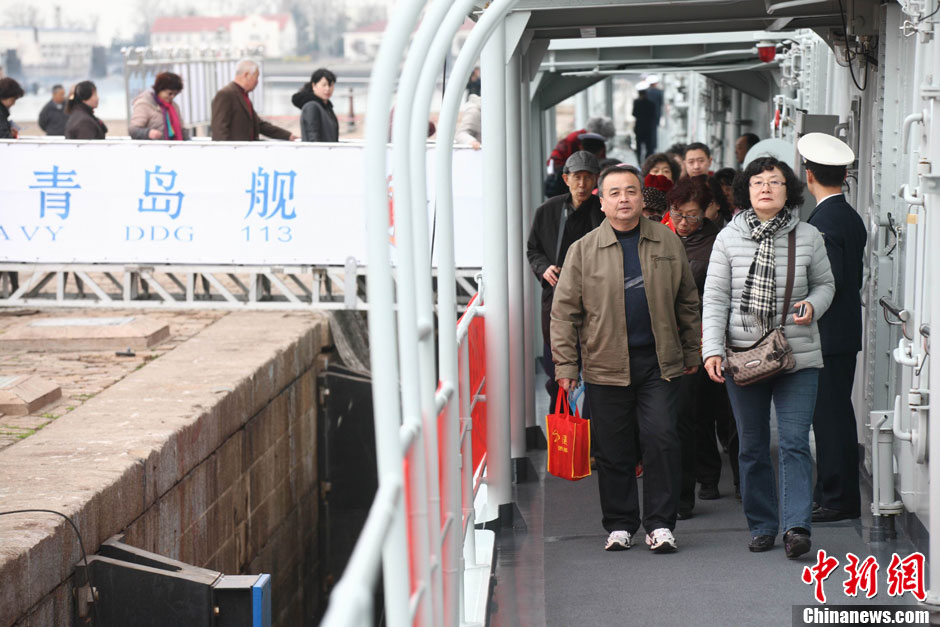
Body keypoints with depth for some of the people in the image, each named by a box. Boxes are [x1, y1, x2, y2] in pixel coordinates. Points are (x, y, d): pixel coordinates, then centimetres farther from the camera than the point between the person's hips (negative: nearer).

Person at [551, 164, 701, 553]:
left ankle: (660, 524, 4)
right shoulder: (583, 250, 2)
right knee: (613, 448, 5)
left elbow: (687, 302, 13)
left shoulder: (667, 243, 6)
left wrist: (691, 351, 13)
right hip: (605, 364, 0)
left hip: (660, 362, 0)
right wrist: (565, 364, -3)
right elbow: (564, 311, 2)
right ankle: (620, 525, 17)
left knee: (661, 439, -5)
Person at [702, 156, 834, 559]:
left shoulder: (808, 237, 2)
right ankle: (761, 526, 19)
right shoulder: (728, 239, 1)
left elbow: (825, 283, 16)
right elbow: (715, 299, 0)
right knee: (752, 447, 9)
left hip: (798, 357, -1)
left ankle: (797, 526, -11)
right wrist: (712, 350, -10)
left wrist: (812, 306, -7)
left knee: (794, 442, -9)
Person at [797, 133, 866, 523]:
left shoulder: (822, 221, -16)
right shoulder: (852, 218, 12)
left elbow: (829, 282, -22)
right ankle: (838, 495, 20)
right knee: (836, 415, 14)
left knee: (830, 416, -5)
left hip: (827, 334, -10)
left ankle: (837, 499, -2)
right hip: (846, 331, 10)